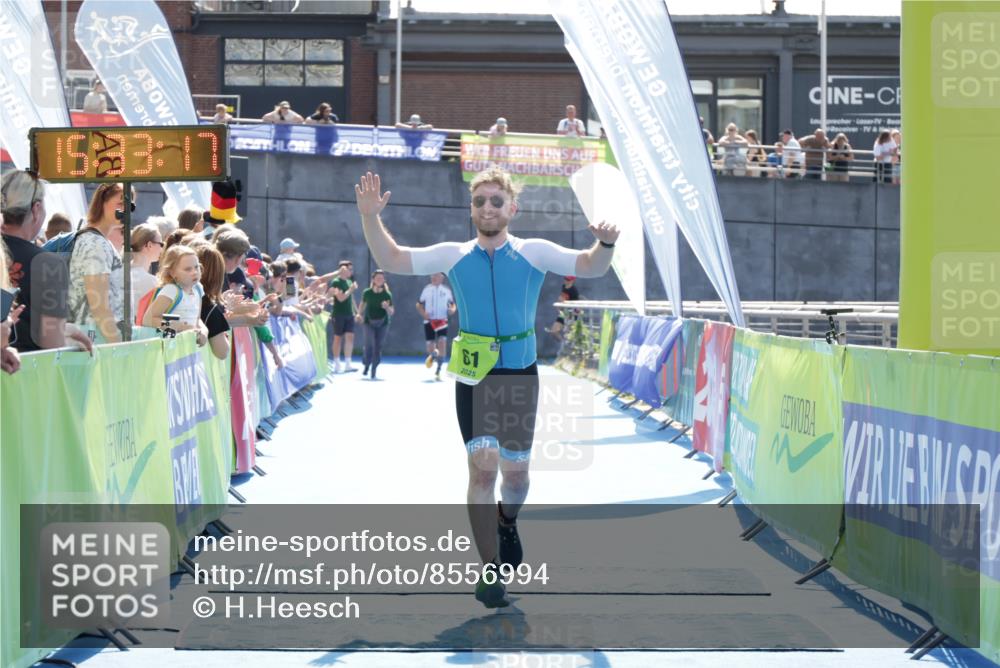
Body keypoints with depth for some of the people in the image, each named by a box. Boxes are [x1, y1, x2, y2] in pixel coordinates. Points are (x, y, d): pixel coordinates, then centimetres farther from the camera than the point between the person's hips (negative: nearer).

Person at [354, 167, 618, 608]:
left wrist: (605, 244, -30)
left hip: (520, 377, 0)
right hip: (474, 378, 0)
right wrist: (371, 218, -14)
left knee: (515, 472, 9)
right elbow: (391, 260, 1)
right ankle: (490, 571, -2)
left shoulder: (535, 253, -1)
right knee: (482, 468, -10)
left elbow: (590, 267, -8)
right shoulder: (454, 255, 2)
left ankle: (506, 522, 44)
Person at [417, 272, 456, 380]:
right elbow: (419, 304, 10)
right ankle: (432, 355, 40)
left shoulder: (446, 290, 4)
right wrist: (423, 313, -10)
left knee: (442, 342, -17)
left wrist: (452, 309, -8)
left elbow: (452, 303, 15)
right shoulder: (427, 289, 5)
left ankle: (438, 371, -9)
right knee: (430, 346, -1)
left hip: (442, 321, -1)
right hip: (429, 321, 1)